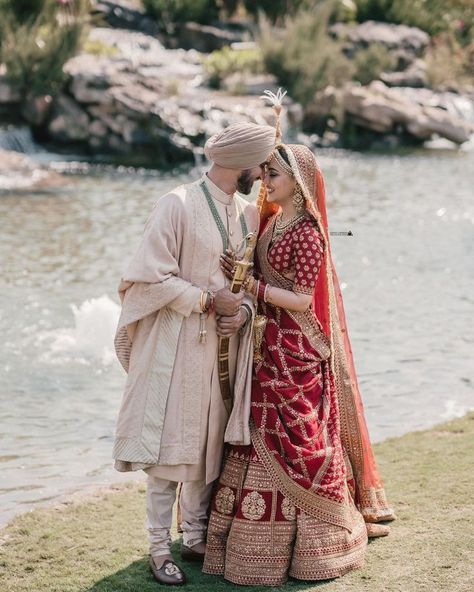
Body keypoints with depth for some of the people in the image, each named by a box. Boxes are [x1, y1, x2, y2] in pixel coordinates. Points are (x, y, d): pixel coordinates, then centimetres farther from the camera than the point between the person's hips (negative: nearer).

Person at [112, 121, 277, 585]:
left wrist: (243, 310, -6)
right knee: (169, 447, -2)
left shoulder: (248, 215, 9)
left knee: (208, 444, 12)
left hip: (225, 346, 6)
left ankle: (196, 538, 26)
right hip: (176, 344, -6)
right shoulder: (179, 204, -12)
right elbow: (152, 274, -14)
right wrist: (210, 300, -16)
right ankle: (160, 550, 7)